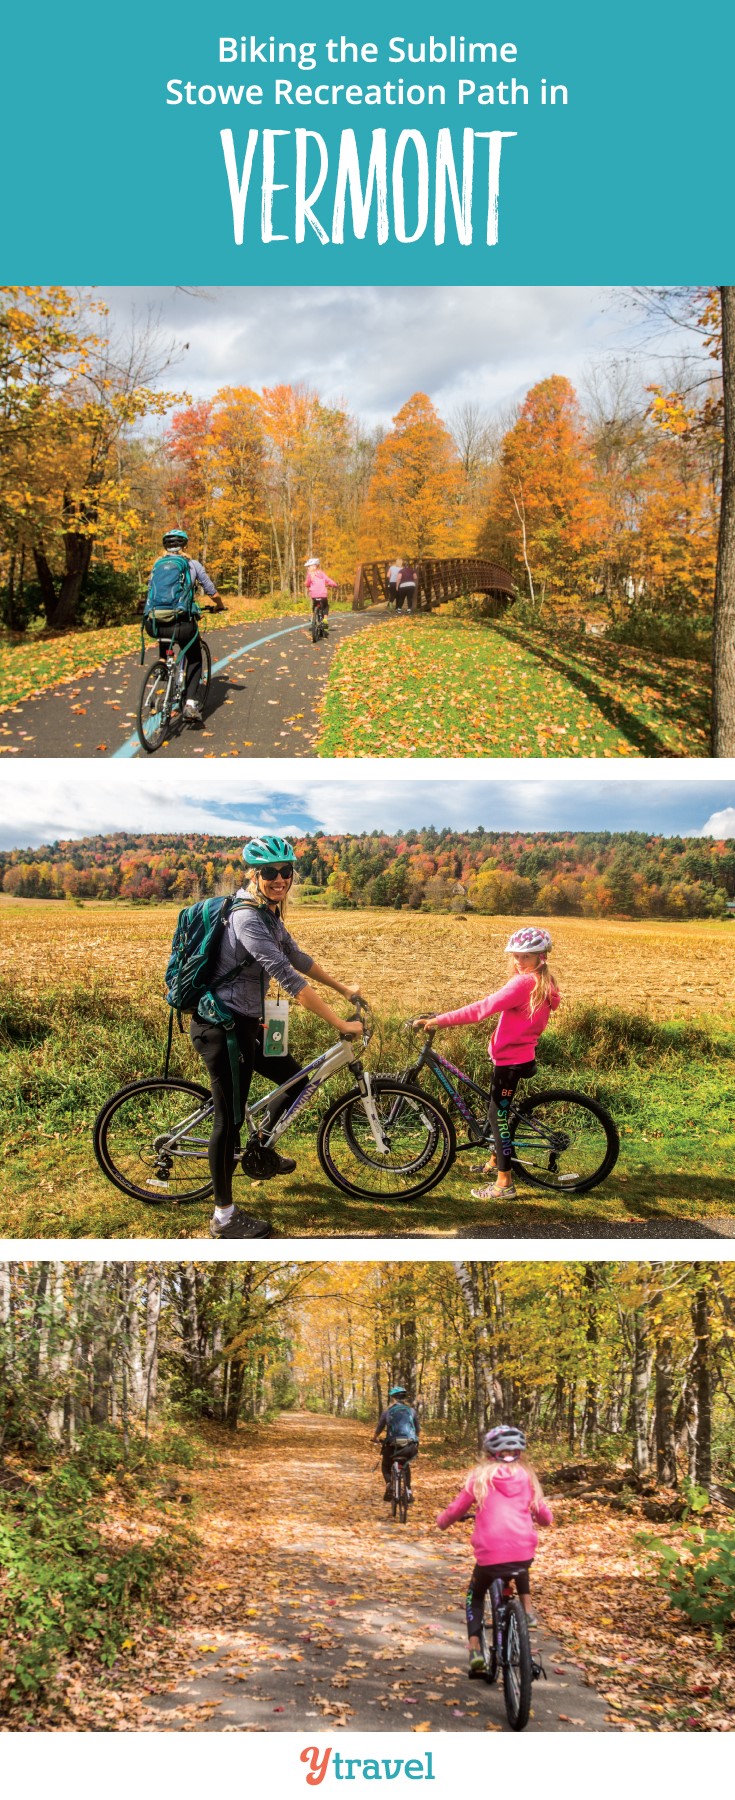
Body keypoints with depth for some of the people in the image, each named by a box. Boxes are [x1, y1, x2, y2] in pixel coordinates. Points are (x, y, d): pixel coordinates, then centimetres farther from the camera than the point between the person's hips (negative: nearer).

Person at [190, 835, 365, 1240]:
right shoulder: (248, 919, -23)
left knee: (295, 1080, 18)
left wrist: (343, 988, 23)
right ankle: (224, 1217, 8)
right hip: (222, 1028, -10)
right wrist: (340, 1024, -27)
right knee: (230, 1118, -2)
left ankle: (259, 1154, 35)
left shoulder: (269, 913, 8)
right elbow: (288, 978, -28)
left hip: (245, 1025, 10)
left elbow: (296, 957, 22)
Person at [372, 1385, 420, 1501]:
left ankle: (389, 1483, -6)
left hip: (393, 1444, -2)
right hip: (411, 1445, 2)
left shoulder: (387, 1410, 8)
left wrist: (374, 1438, 32)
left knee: (385, 1465, 23)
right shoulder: (412, 1410, 13)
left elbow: (379, 1427, 12)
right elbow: (417, 1429, 20)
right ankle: (408, 1490, 13)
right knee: (406, 1465, 30)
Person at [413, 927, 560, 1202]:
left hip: (511, 1060, -10)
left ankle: (504, 1184, 1)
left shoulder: (524, 983, -24)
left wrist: (438, 1021, -27)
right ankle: (497, 1161, 42)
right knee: (497, 1110, 25)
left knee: (497, 1115, -3)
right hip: (521, 1054, 10)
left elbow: (482, 1009, -28)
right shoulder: (545, 984, 6)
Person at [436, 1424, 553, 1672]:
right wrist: (541, 1518, 43)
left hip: (490, 1553, -2)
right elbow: (545, 1516, 19)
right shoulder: (527, 1476, 11)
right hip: (524, 1551, 2)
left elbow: (456, 1510, 11)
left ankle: (475, 1650, 7)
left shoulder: (481, 1477, 6)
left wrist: (442, 1521, 33)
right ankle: (527, 1611, 25)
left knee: (475, 1597, 24)